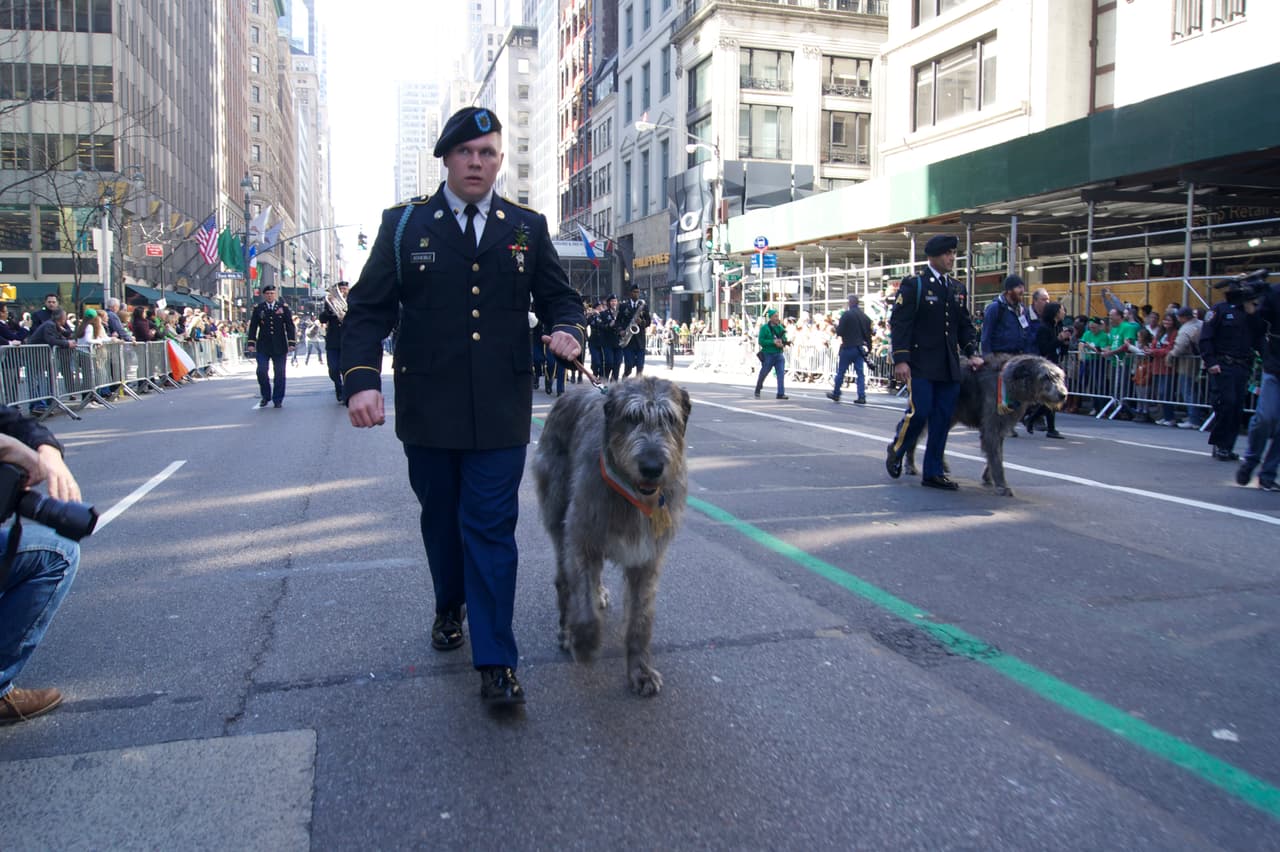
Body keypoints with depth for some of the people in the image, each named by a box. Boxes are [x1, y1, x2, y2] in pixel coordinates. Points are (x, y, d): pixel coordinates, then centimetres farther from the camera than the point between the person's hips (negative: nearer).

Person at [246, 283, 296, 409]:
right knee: (261, 371, -7)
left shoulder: (283, 307, 4)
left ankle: (278, 400, 12)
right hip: (263, 346, 0)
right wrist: (251, 343, -2)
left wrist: (291, 343, -4)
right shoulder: (258, 308, 5)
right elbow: (253, 326, 6)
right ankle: (266, 396, 13)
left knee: (279, 374, 3)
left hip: (279, 346, 0)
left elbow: (290, 326, 3)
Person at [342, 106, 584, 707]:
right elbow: (368, 309, 0)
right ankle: (450, 607, 43)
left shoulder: (527, 227, 8)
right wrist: (361, 378, -15)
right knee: (441, 520, 17)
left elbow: (559, 296, 13)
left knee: (491, 528, -4)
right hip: (427, 410, 1)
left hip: (500, 411, -1)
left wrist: (566, 330, -11)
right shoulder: (404, 224, 4)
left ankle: (496, 664, 0)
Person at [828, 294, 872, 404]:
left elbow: (839, 331, -12)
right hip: (860, 348, 4)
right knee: (860, 373, 4)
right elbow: (868, 334, 9)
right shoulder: (865, 317, 6)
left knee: (841, 371, 7)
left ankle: (836, 394, 16)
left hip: (848, 347, -4)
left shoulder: (846, 315, -11)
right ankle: (862, 397, -2)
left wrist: (836, 327, 10)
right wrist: (869, 348, 17)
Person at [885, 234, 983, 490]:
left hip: (949, 366, 6)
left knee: (942, 419, 4)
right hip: (920, 364, -6)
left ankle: (933, 473, 11)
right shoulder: (914, 285, -2)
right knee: (919, 411, -12)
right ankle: (896, 450, 16)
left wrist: (972, 353, 4)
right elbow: (899, 322, -8)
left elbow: (965, 325, 20)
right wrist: (900, 359, -16)